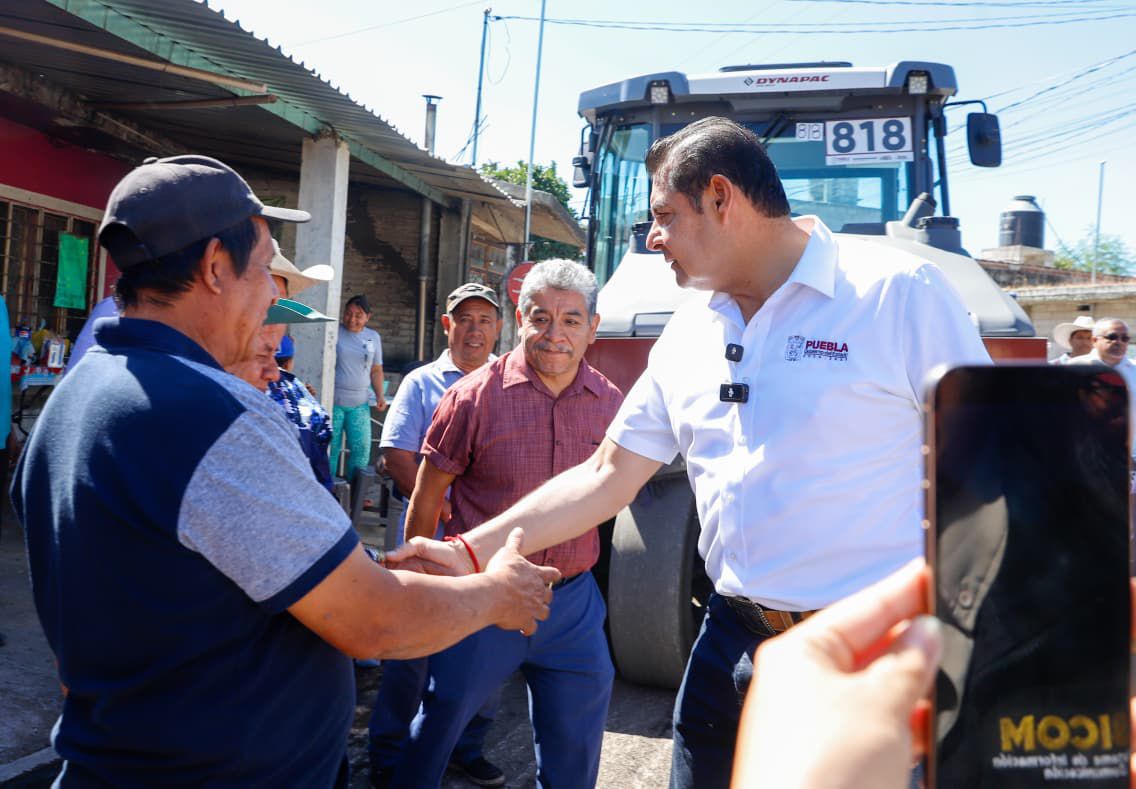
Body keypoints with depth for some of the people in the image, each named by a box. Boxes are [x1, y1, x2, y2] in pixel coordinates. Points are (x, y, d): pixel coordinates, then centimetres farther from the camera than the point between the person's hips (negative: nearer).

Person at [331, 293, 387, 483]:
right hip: (333, 401, -3)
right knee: (330, 448, 1)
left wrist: (379, 395, 5)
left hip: (360, 404, 3)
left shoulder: (373, 337, 10)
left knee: (362, 449, 2)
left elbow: (376, 370, 16)